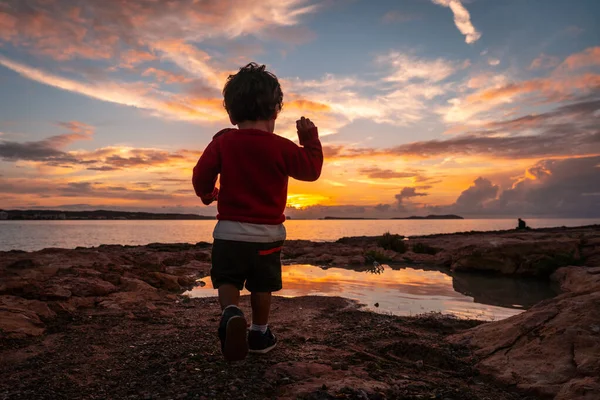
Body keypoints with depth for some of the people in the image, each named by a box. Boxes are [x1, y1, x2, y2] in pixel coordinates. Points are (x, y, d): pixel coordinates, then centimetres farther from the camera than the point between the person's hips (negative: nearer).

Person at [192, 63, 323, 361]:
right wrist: (310, 139, 14)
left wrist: (207, 194, 19)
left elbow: (201, 175, -2)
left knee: (227, 281, 12)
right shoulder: (281, 147, -7)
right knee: (262, 286, 16)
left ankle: (231, 314, -16)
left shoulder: (222, 142, -3)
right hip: (267, 234, 0)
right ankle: (259, 334, 28)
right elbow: (312, 170, 1)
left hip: (229, 231, 0)